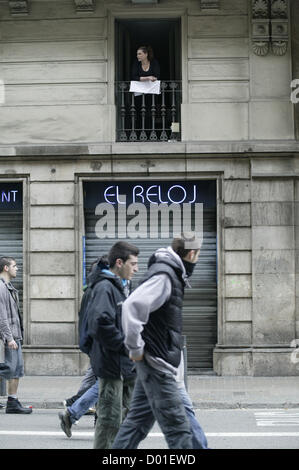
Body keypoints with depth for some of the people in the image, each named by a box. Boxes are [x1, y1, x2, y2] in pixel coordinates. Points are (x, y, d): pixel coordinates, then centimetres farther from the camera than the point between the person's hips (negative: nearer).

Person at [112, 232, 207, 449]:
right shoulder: (164, 275, -16)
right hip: (157, 362, -10)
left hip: (154, 362, 10)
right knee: (178, 427, -7)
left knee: (138, 421, 13)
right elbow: (132, 306, -28)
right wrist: (136, 348, -22)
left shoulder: (172, 275, 16)